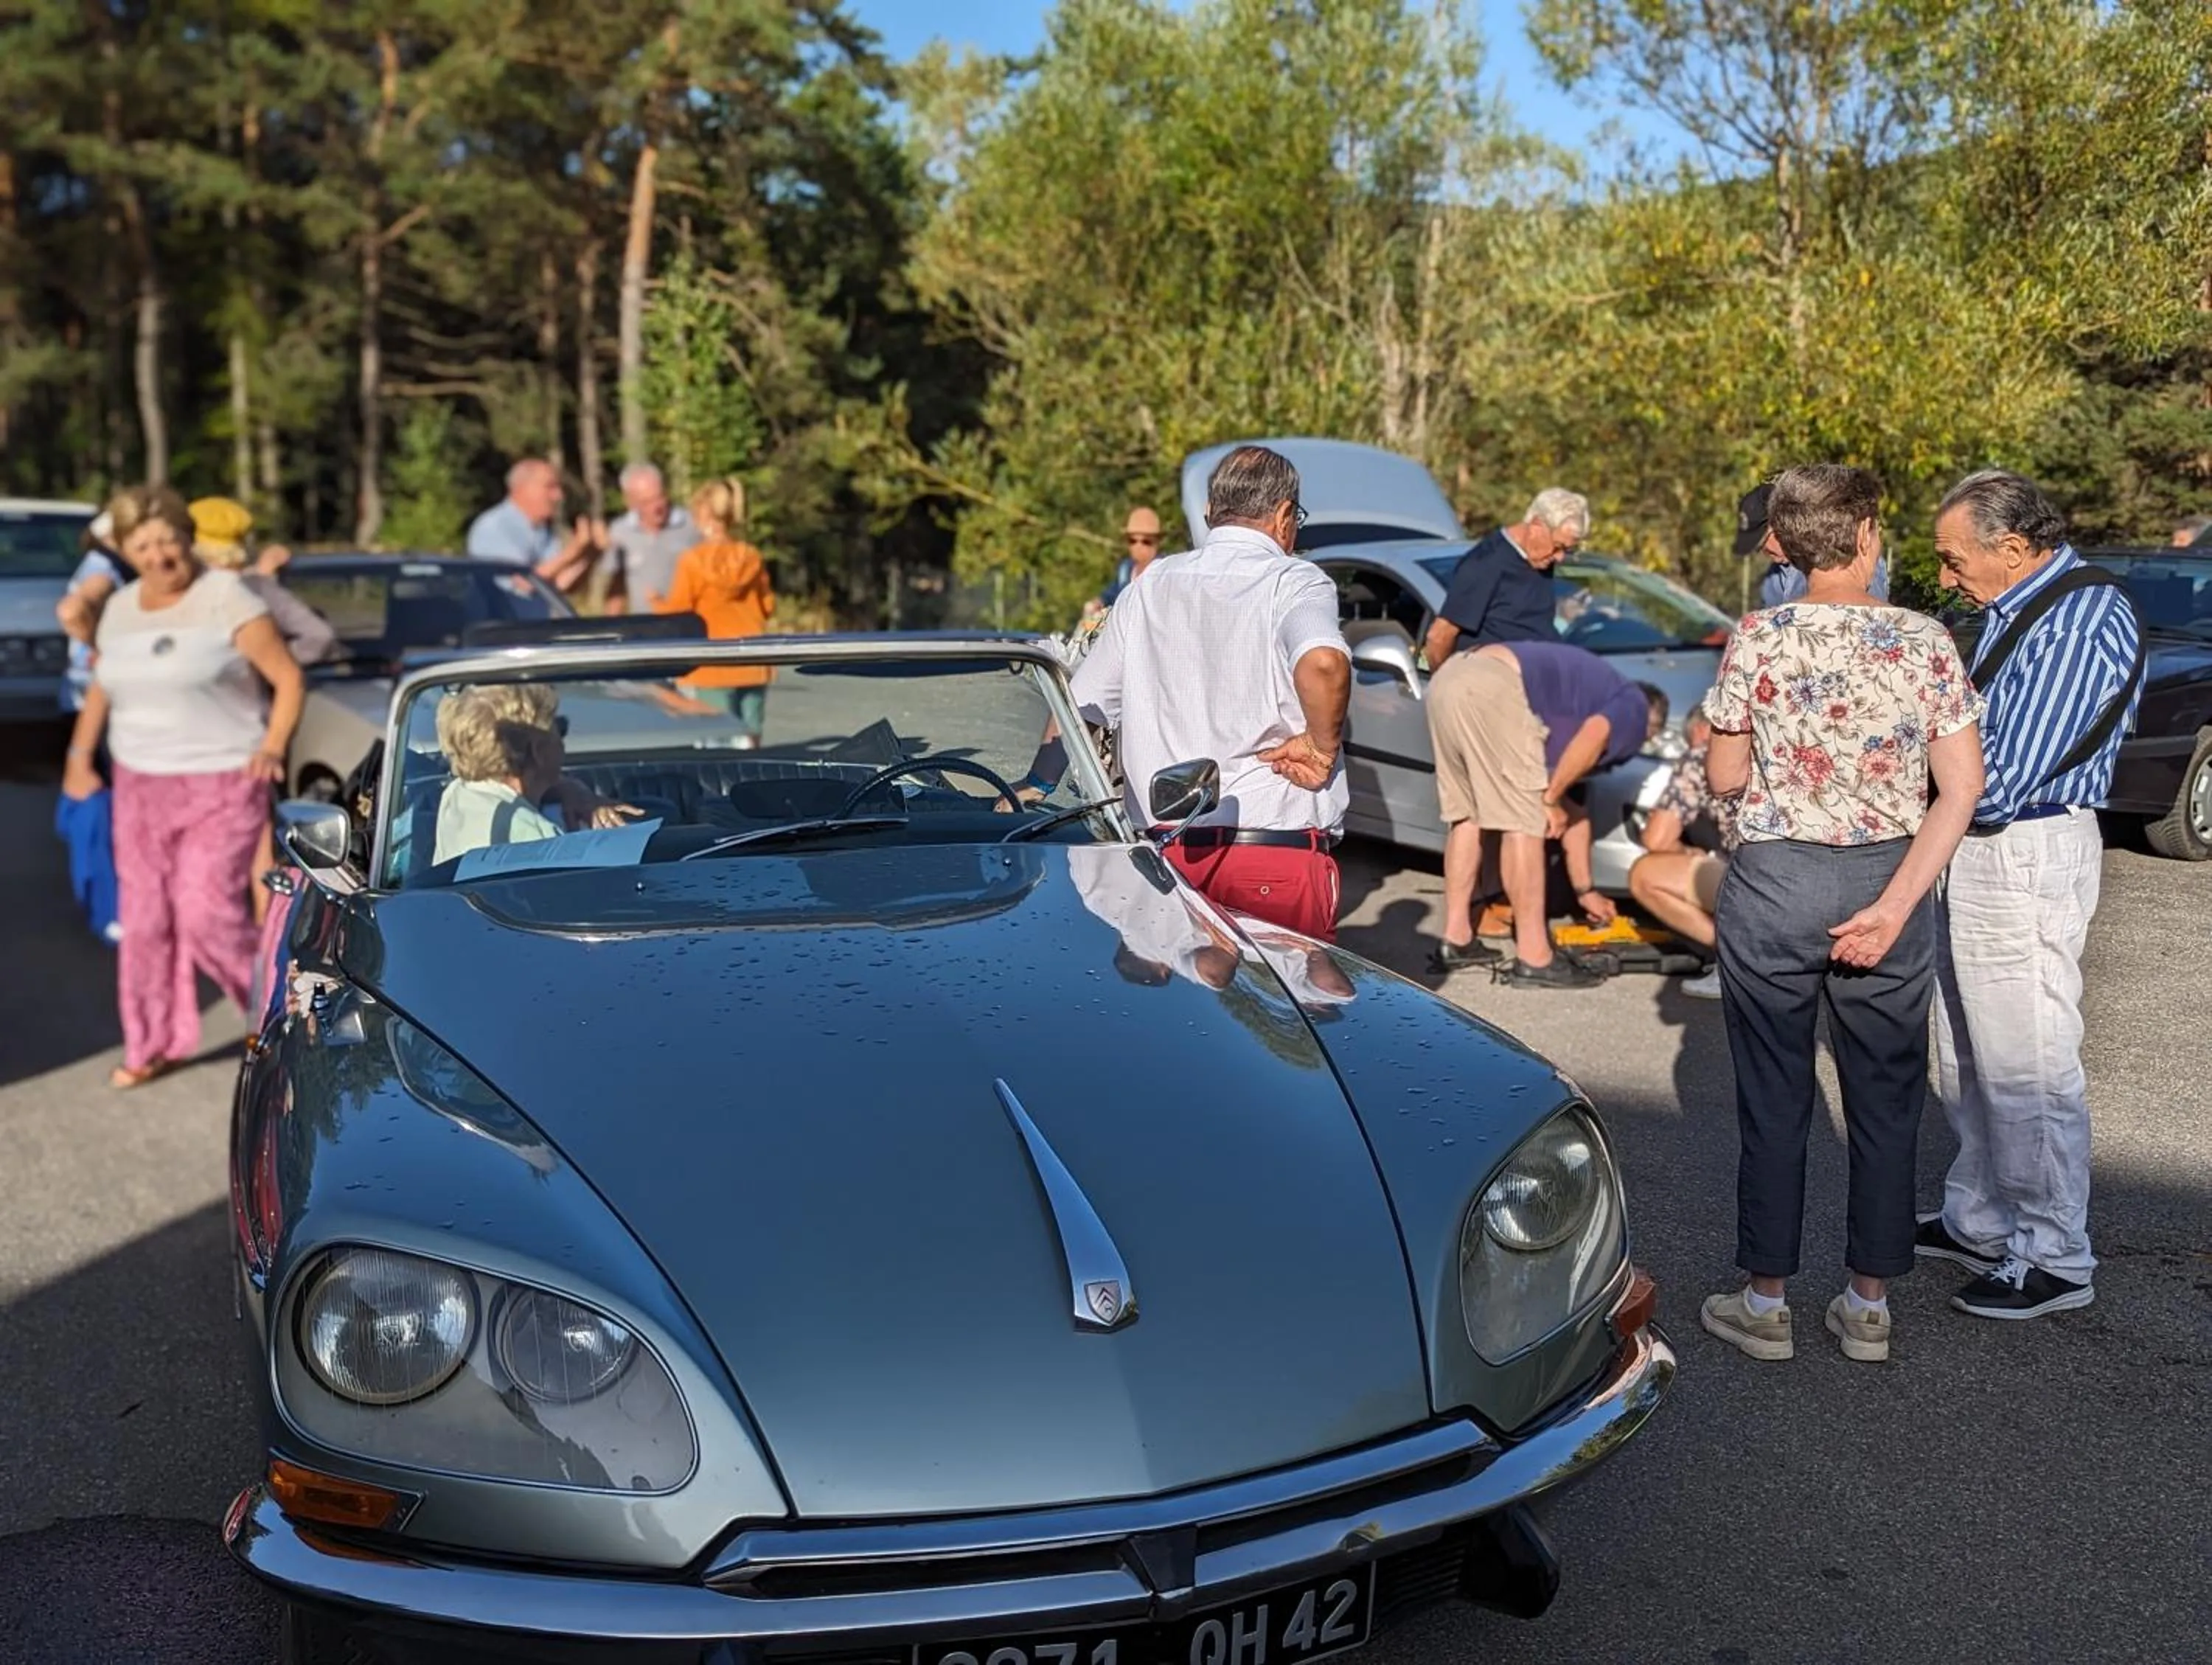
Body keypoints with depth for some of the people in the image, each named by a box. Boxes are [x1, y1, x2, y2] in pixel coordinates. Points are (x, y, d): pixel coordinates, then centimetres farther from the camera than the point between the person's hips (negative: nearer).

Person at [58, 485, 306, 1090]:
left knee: (206, 913, -12)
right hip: (140, 787, 6)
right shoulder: (120, 608, 10)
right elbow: (101, 689, 23)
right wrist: (80, 755, 16)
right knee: (145, 919, 8)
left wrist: (271, 749, -19)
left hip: (222, 787, -6)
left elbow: (288, 679, -10)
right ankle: (152, 1046, 21)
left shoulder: (227, 598, -9)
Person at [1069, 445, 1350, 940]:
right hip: (1279, 852, -4)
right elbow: (1323, 663, -27)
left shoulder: (1149, 586, 11)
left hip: (1165, 850, 5)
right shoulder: (1294, 582, -5)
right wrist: (1323, 748, -12)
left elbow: (1079, 704, 14)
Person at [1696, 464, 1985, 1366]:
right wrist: (1895, 905, -11)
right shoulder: (1926, 642, -3)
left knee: (1774, 1097, 9)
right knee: (1886, 1099, 13)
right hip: (1888, 876, 2)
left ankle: (1765, 1300, 18)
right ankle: (1869, 1305, 22)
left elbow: (1724, 775, -1)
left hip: (1774, 883, -1)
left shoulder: (1759, 639, -8)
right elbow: (1962, 787, -8)